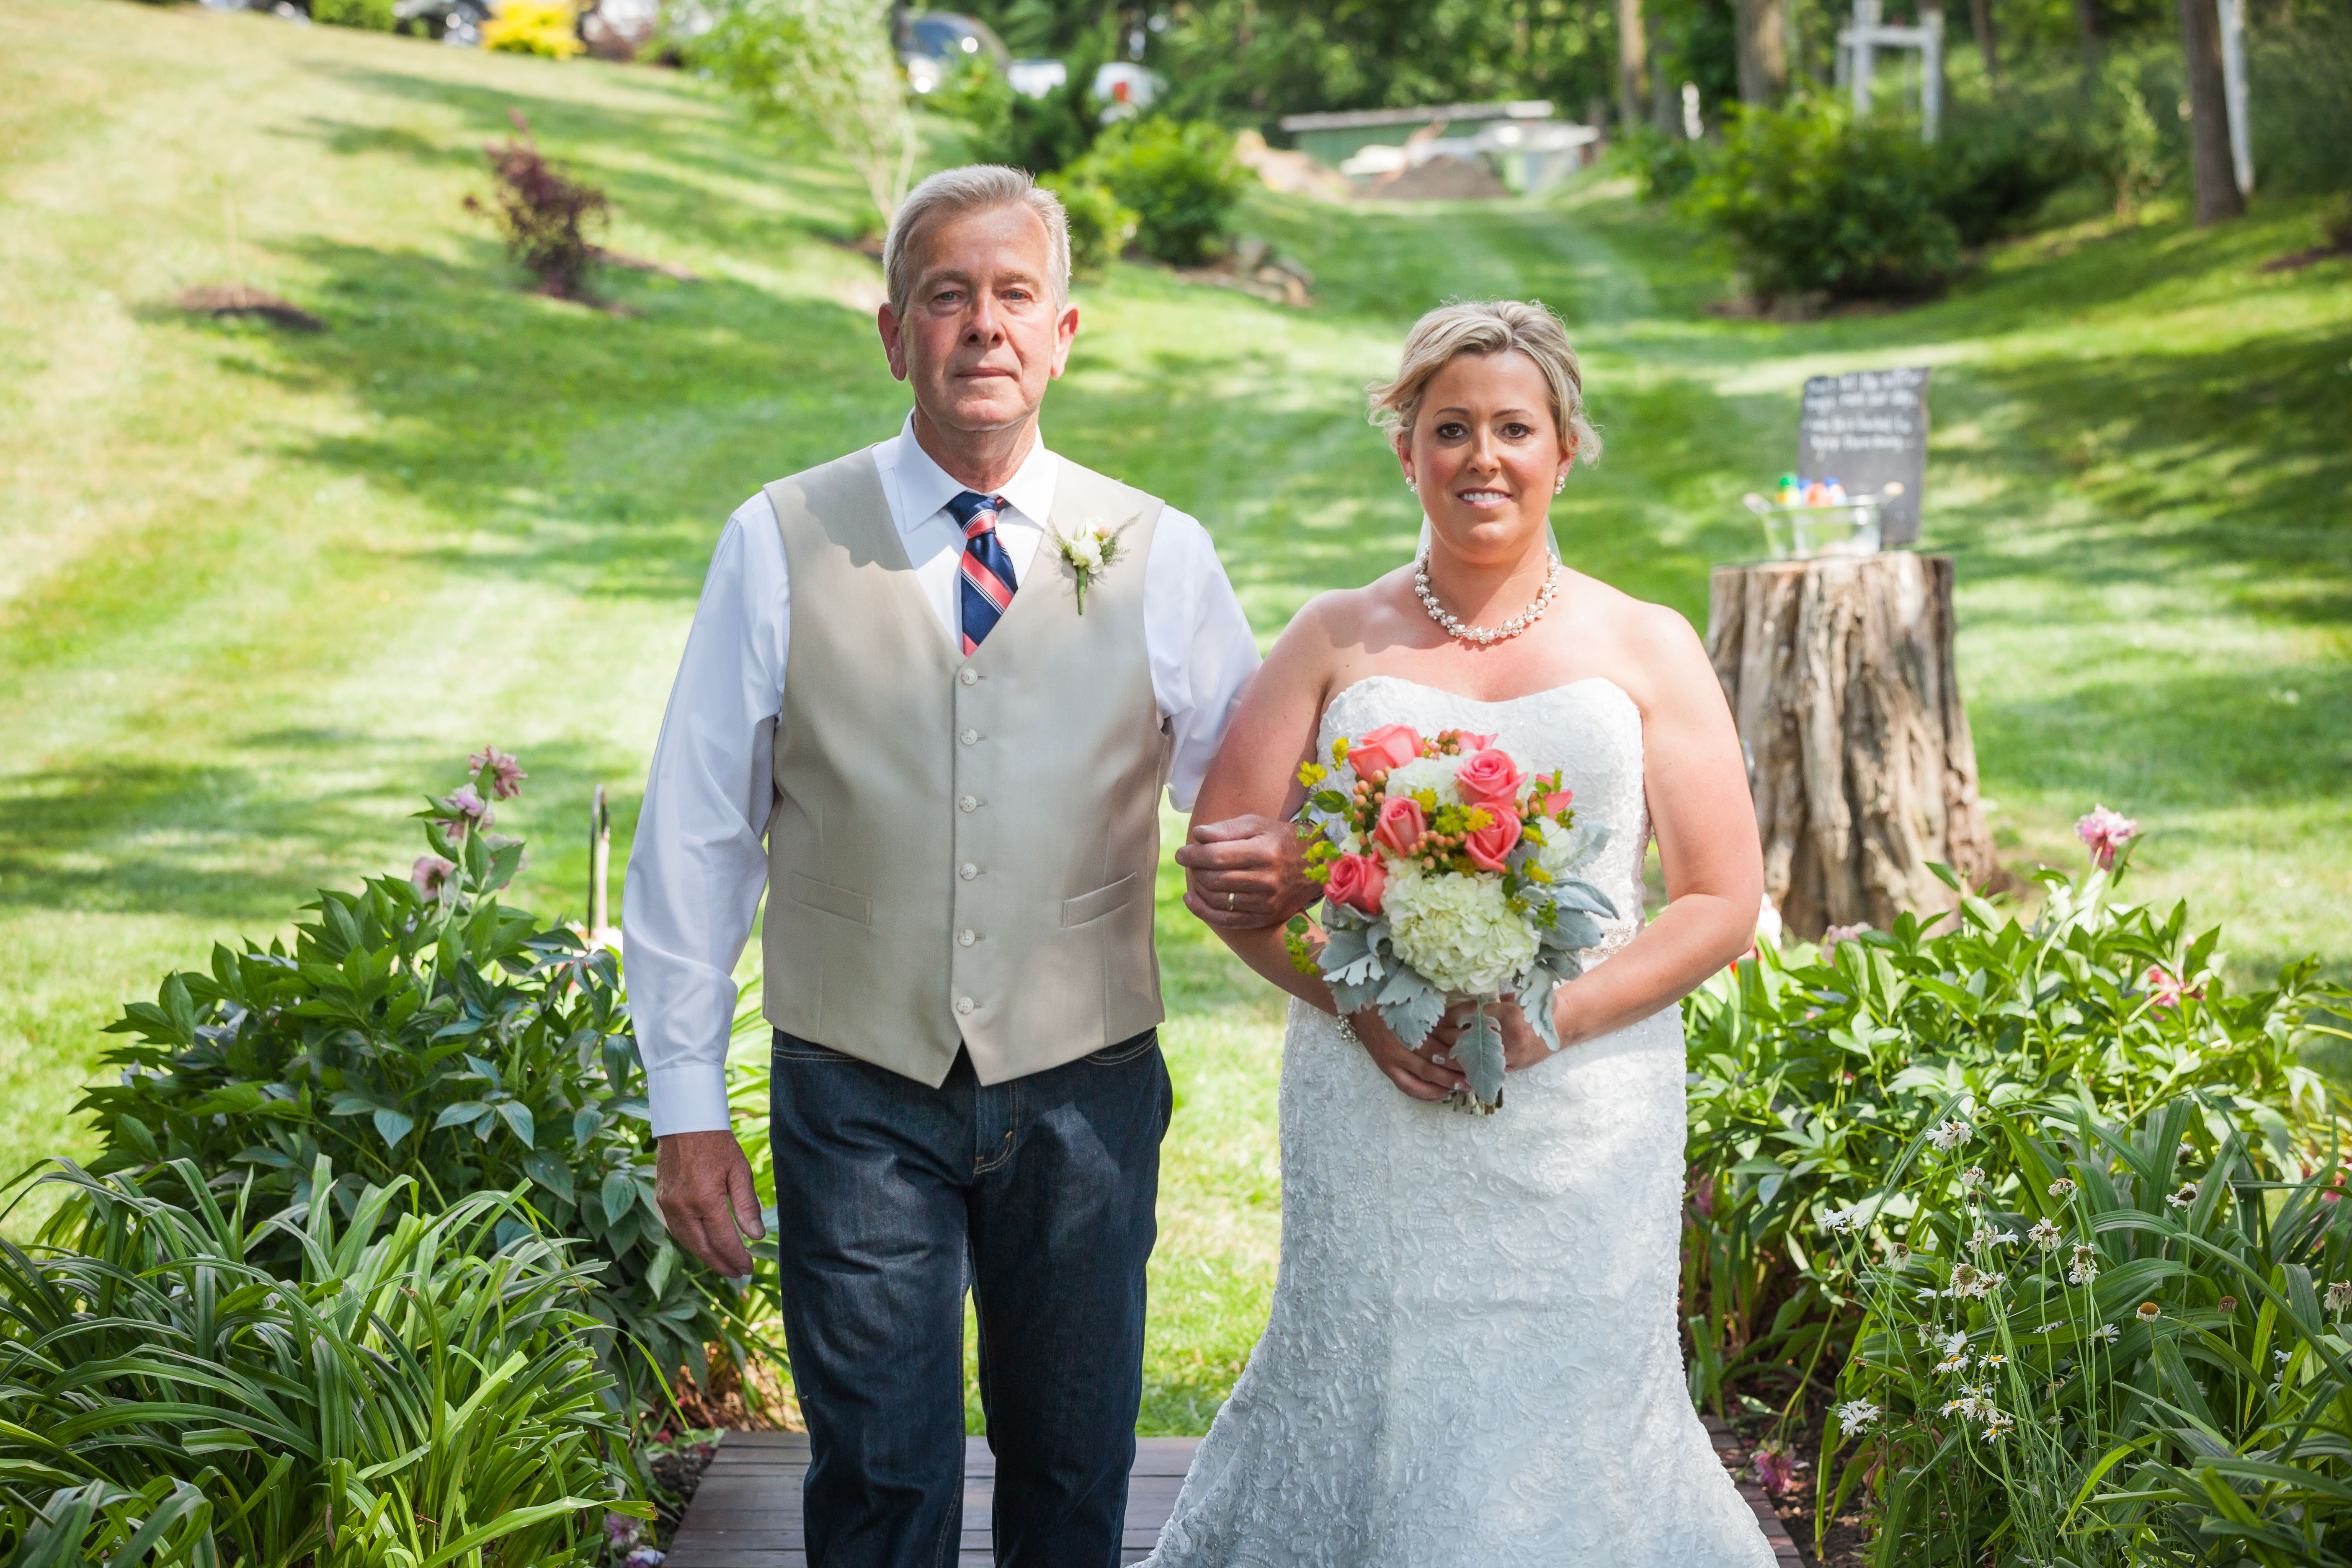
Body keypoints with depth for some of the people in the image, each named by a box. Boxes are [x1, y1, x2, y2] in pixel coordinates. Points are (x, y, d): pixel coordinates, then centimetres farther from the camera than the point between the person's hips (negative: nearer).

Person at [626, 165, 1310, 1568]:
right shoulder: (781, 545, -3)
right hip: (858, 1098, -1)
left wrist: (1274, 873, -17)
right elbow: (695, 841, 0)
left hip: (1087, 1091, 2)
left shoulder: (1161, 556, 1)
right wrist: (689, 1107, -2)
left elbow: (1256, 811, 8)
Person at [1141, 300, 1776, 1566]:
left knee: (1570, 1406, 0)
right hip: (1370, 1099, 0)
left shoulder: (1646, 648, 8)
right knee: (1360, 1387, 0)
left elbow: (1723, 900, 4)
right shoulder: (1337, 641, 9)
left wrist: (1555, 1018, -10)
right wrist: (1358, 1003, -9)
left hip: (1582, 1113, 0)